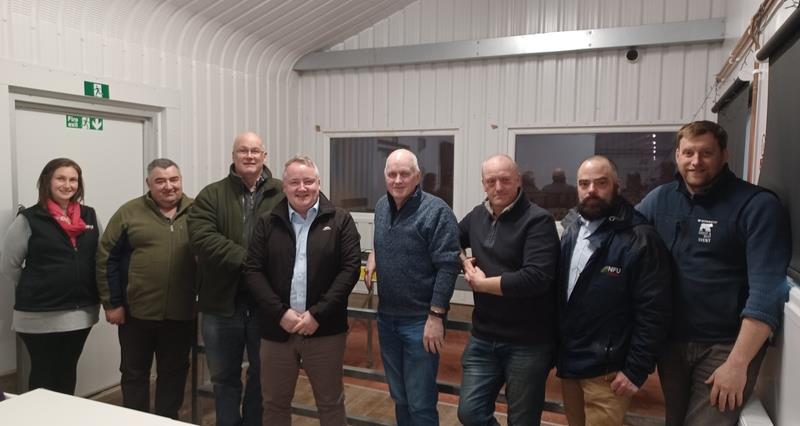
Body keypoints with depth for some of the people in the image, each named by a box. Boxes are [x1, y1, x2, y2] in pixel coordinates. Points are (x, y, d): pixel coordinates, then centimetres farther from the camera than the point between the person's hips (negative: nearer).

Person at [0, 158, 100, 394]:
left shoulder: (90, 216, 4)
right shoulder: (29, 219, -7)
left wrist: (80, 289, 6)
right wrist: (34, 290, 0)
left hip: (81, 312, 4)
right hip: (41, 315, -4)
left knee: (68, 371, 17)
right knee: (43, 374, 8)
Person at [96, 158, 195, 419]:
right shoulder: (129, 213, -2)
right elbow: (107, 258, -2)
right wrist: (111, 303, -4)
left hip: (181, 313, 1)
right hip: (137, 312, -1)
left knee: (174, 373, 13)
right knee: (134, 373, 13)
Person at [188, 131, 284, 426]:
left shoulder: (283, 195, 0)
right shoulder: (211, 195, 3)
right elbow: (201, 237, -12)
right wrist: (246, 258, -21)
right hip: (222, 302, 1)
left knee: (263, 374, 15)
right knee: (224, 377, 17)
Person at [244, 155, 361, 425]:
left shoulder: (340, 220, -1)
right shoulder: (267, 223, 5)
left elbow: (350, 268, -8)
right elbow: (253, 271, -1)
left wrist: (317, 314, -14)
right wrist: (280, 313, -12)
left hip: (324, 329, -2)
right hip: (277, 329, 2)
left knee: (331, 403, 12)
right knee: (275, 403, 17)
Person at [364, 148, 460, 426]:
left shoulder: (436, 211, -15)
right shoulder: (381, 207, 6)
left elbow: (447, 267, -18)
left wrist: (436, 316, -20)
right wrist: (375, 254, 7)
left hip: (421, 321, -6)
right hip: (387, 318, 7)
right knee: (399, 397, 20)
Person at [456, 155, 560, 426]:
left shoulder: (537, 220, -15)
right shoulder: (477, 215, 5)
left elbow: (535, 278, -27)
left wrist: (481, 283, -16)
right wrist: (465, 263, 1)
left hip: (527, 345, -5)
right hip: (483, 339, 6)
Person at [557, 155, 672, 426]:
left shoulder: (640, 239, -14)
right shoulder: (570, 231, 5)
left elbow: (654, 312, -15)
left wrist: (636, 370, -15)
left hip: (606, 371, -6)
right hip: (568, 363, 6)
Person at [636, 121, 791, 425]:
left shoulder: (758, 206, -12)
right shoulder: (661, 199, 2)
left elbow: (767, 292, -18)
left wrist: (738, 363, -22)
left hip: (726, 346, -4)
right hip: (671, 341, 5)